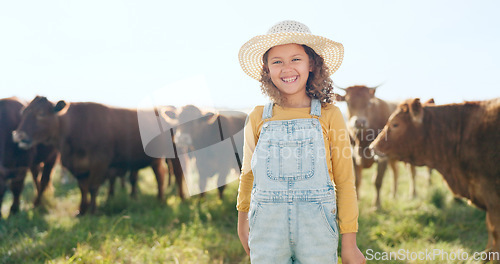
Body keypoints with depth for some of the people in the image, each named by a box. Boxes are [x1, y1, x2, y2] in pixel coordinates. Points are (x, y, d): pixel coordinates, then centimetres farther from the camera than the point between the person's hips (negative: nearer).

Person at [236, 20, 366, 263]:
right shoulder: (258, 118, 4)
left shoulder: (329, 116, -1)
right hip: (267, 230, 1)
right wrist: (242, 223, 22)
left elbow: (345, 181, 0)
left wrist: (349, 244, -1)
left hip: (317, 232, -1)